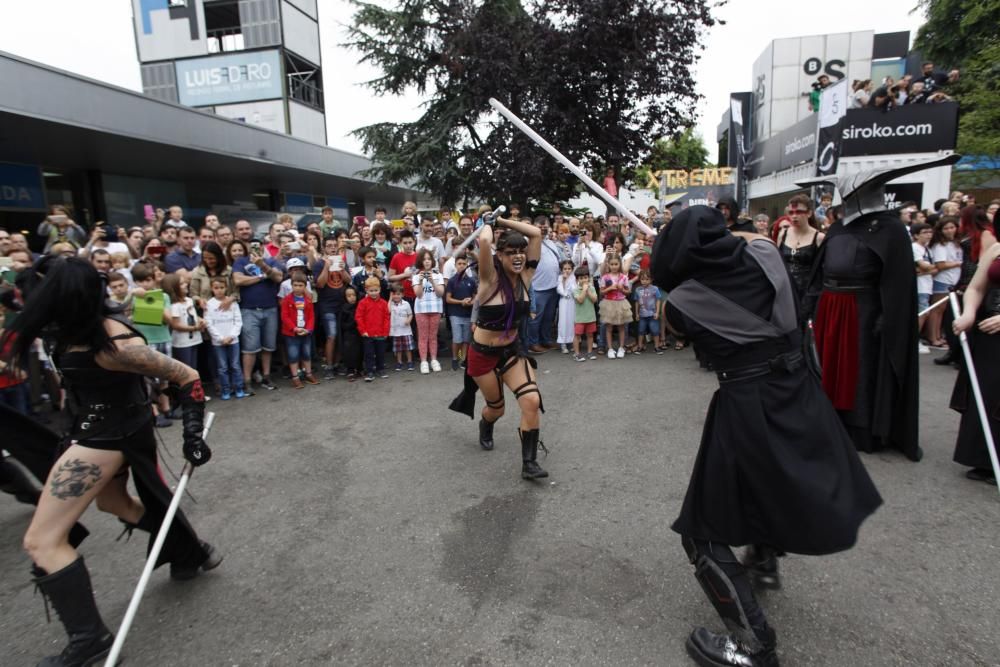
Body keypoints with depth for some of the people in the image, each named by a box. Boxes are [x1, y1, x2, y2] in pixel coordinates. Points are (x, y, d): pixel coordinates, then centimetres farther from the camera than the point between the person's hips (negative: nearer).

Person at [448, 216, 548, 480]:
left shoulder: (524, 275, -6)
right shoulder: (490, 278, -20)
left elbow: (536, 233, -9)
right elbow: (484, 240, -38)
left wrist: (501, 220, -8)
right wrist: (488, 223, -17)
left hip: (512, 350, 4)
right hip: (483, 353, -4)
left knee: (532, 401, -16)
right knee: (497, 408, 14)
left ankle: (529, 463, -3)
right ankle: (485, 425, 52)